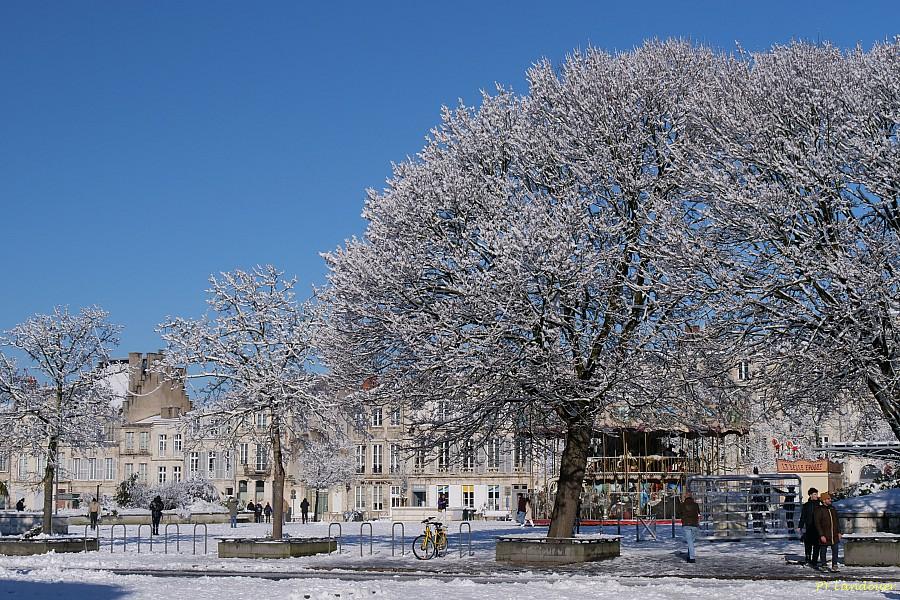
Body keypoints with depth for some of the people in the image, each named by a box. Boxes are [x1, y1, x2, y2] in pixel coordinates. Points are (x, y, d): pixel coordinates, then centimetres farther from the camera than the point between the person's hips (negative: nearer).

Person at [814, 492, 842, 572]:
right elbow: (817, 523, -12)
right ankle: (823, 565, 20)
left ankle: (834, 567, 6)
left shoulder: (832, 509, 10)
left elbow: (837, 521, 17)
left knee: (835, 551, 1)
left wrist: (839, 532, 12)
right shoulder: (819, 510, -10)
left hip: (834, 535, 5)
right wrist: (821, 535, -16)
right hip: (824, 536, -5)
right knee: (823, 551, 6)